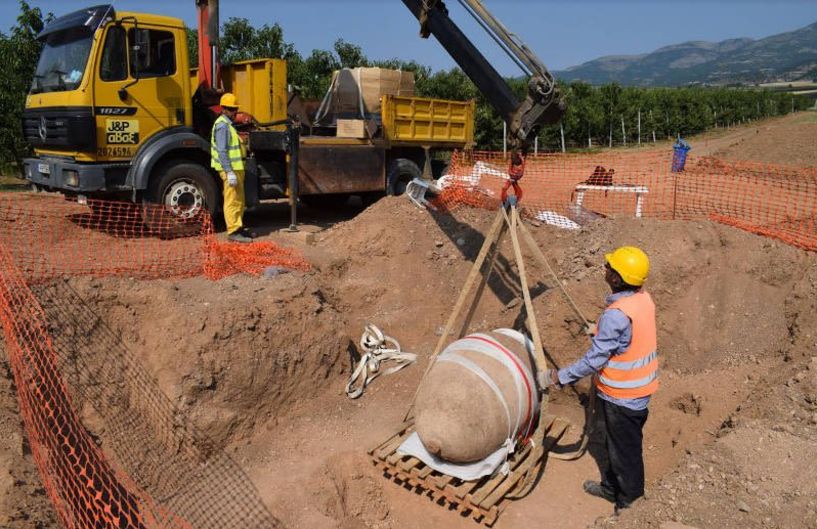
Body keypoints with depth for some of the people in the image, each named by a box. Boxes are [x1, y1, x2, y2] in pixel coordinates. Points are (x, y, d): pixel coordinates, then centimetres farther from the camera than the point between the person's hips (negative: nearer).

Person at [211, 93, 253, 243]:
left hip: (236, 168, 10)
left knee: (239, 200, 16)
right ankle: (233, 232, -2)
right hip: (230, 169, -10)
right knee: (232, 201, -6)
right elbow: (222, 151, -21)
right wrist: (229, 172, -25)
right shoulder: (222, 125, -13)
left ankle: (238, 228, 25)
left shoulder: (228, 124, 19)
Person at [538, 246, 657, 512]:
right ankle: (611, 486, 44)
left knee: (624, 450, 11)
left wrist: (557, 377, -19)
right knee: (617, 443, 25)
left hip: (621, 395, -9)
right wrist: (600, 331, 24)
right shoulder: (644, 299, -3)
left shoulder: (616, 315, -30)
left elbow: (594, 360, -27)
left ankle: (630, 502, 30)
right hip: (639, 388, 9)